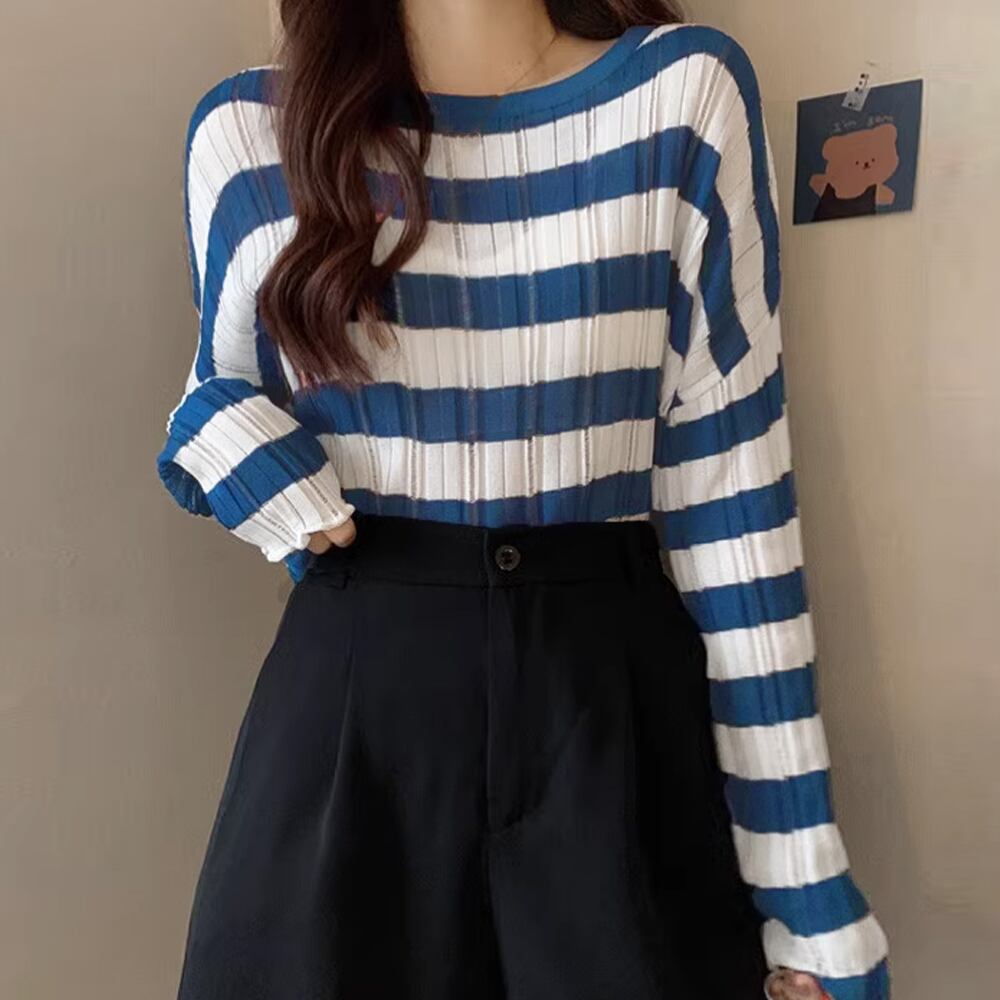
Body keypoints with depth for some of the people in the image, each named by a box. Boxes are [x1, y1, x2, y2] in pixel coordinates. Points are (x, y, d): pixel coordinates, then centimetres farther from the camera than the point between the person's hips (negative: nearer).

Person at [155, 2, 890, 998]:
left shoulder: (687, 91, -3)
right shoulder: (249, 131, 1)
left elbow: (728, 471, -5)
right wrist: (219, 444, -10)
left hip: (619, 700, 0)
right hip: (348, 704, 1)